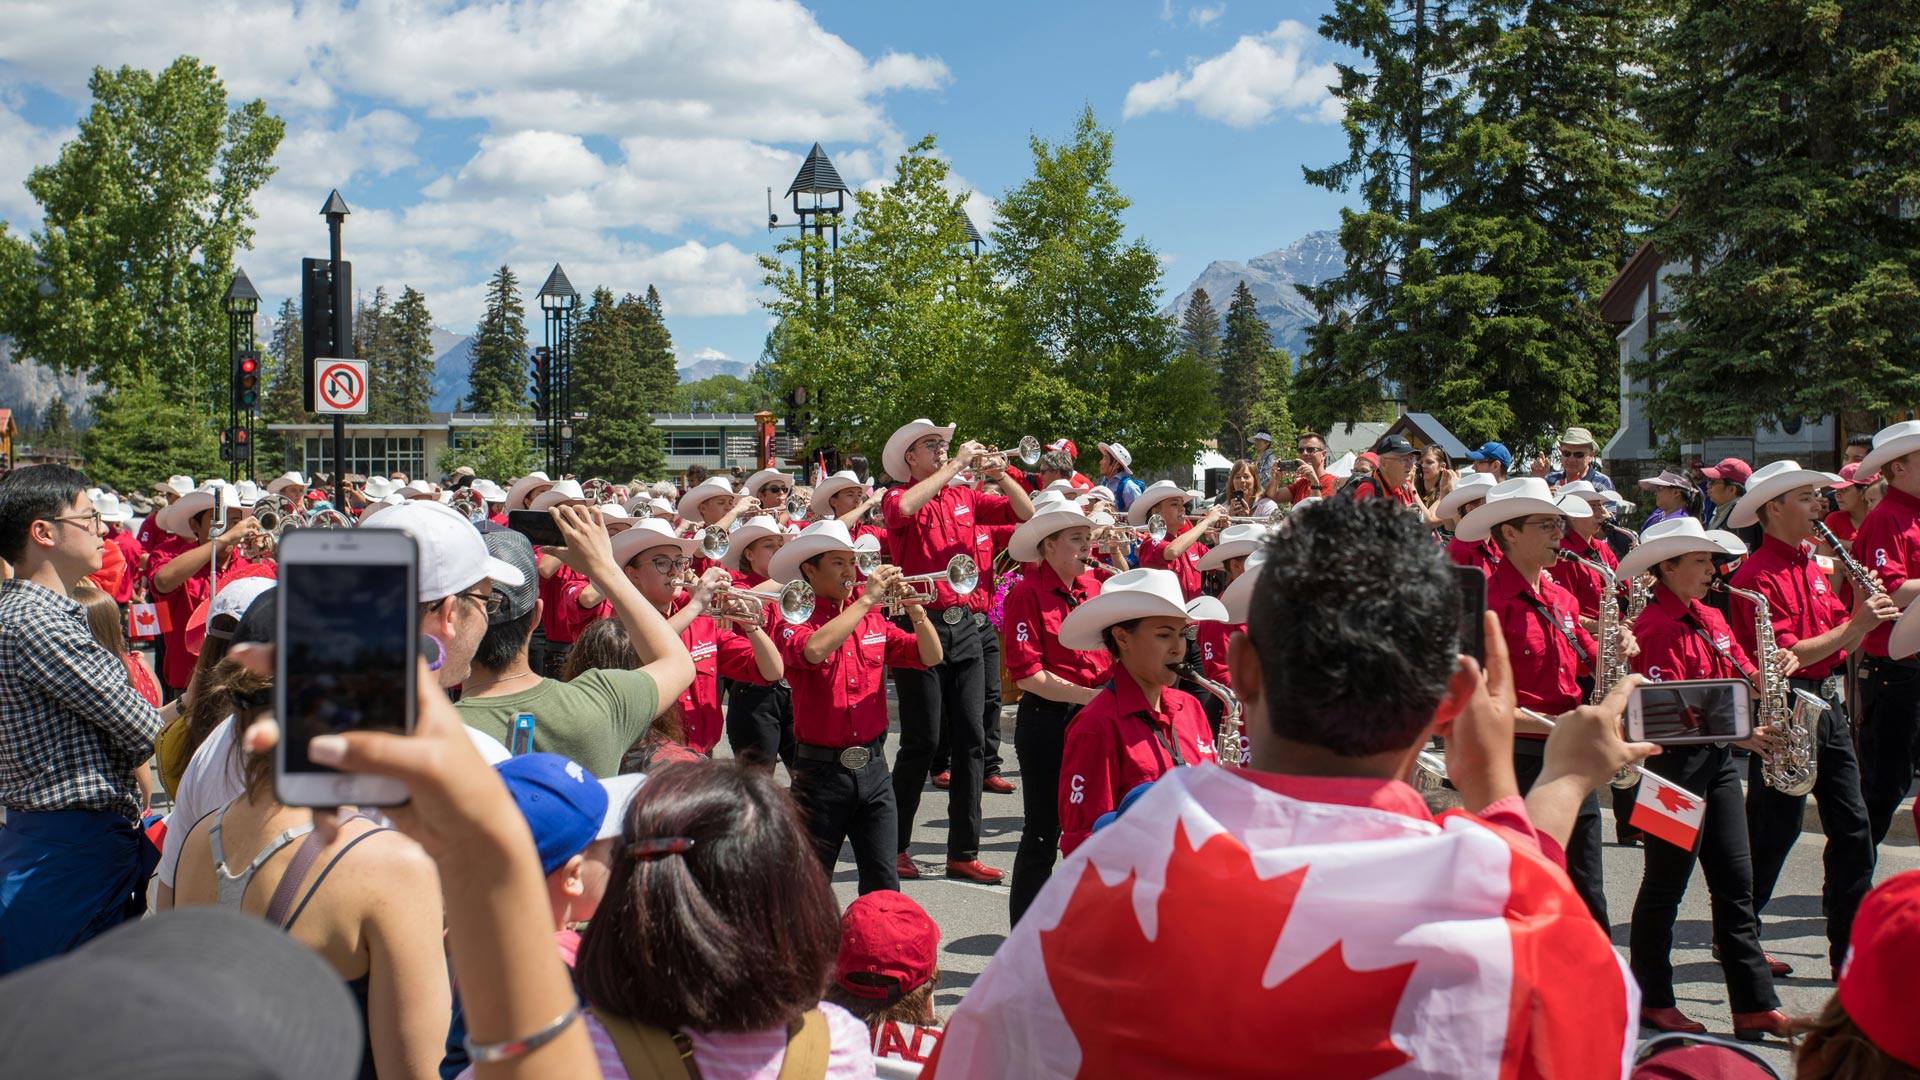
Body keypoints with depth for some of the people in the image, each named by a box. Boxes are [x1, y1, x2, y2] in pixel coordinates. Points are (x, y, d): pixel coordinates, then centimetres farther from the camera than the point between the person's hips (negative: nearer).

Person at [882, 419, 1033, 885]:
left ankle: (964, 851, 11)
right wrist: (954, 467, -19)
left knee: (971, 739, 4)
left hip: (964, 625, 5)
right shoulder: (899, 498, -2)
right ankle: (895, 845, 12)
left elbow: (1026, 513, 10)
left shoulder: (965, 496, 12)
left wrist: (1001, 475, -5)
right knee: (922, 741, -3)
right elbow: (904, 508, -26)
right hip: (920, 624, -5)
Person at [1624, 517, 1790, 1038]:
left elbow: (1741, 677, 13)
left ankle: (1756, 1005, 12)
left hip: (1718, 759, 8)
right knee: (1666, 884, 2)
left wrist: (1771, 671, -9)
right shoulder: (1655, 627, -15)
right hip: (1675, 760, -8)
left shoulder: (1709, 617, 12)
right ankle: (1652, 1000, 15)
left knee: (1735, 882, 8)